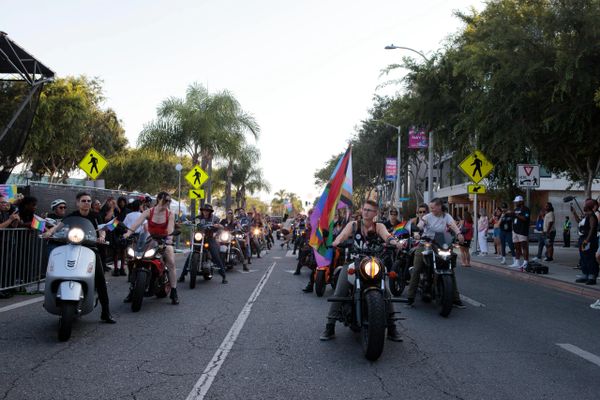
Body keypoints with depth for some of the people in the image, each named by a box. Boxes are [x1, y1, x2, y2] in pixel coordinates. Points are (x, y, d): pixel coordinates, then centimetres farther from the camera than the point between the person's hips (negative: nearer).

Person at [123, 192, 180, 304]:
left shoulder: (170, 214, -5)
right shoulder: (148, 212, -4)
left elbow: (170, 228, -20)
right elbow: (138, 222, -19)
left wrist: (170, 237, -42)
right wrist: (128, 232, -37)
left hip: (164, 241, -1)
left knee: (171, 263, -21)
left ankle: (174, 293, -16)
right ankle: (132, 290, 4)